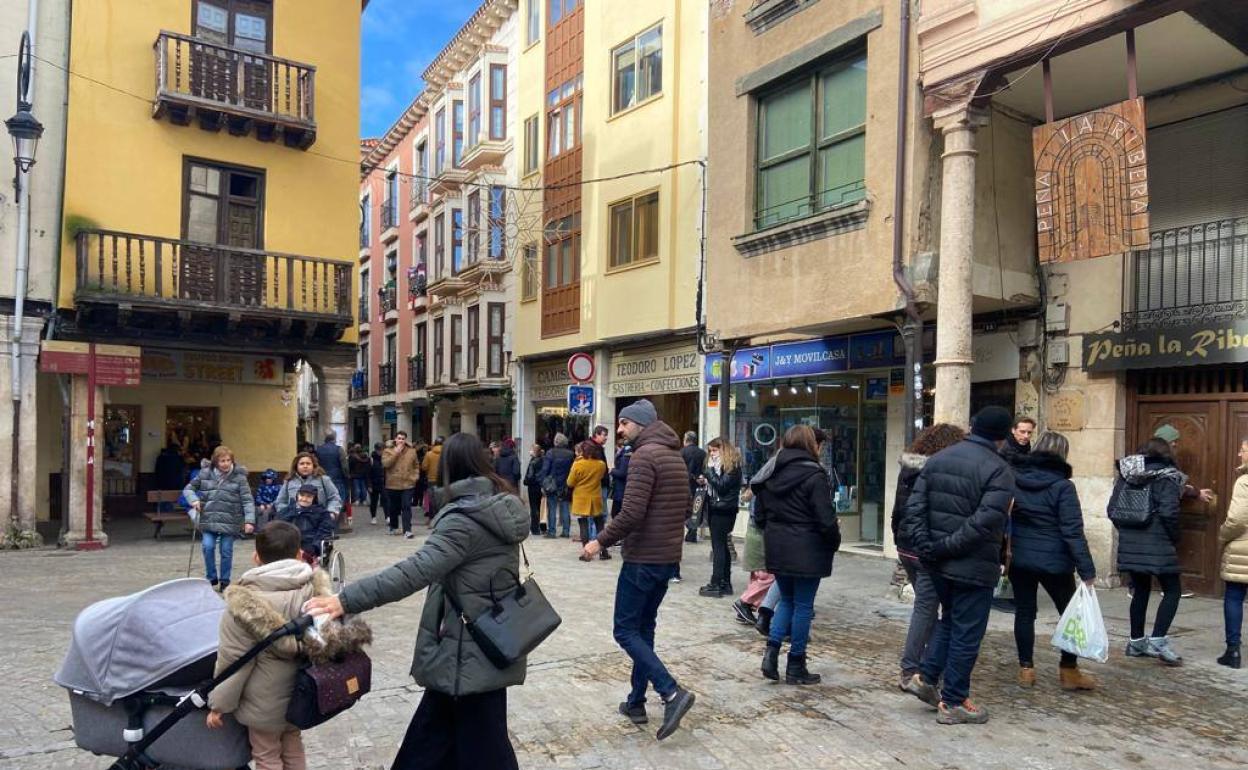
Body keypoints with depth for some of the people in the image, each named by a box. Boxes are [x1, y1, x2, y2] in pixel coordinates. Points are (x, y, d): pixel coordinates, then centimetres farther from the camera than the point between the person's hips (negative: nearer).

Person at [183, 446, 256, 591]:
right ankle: (212, 578, 13)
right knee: (208, 547, -9)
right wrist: (193, 500, -9)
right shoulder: (205, 474, 2)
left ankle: (225, 582, 22)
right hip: (209, 519, 2)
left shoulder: (239, 477, -6)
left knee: (226, 551, 4)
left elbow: (248, 500, -9)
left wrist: (249, 520, -18)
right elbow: (189, 488, 13)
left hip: (230, 521, -2)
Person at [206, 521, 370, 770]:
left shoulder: (245, 601, -22)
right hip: (301, 693, 5)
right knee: (293, 749, 25)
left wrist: (219, 703, -5)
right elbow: (336, 627, -3)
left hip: (264, 702, -4)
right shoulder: (316, 587, -11)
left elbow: (233, 660, -18)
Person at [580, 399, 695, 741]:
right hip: (669, 557, 9)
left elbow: (631, 513, -24)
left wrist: (601, 541, -13)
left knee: (626, 630, -1)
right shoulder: (676, 456, 13)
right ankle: (636, 702, 22)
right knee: (644, 628, 17)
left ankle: (672, 693, -10)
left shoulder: (644, 455, -16)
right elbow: (684, 508, 20)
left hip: (643, 558, -9)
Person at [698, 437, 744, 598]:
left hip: (724, 510, -9)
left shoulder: (732, 465, -10)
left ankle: (716, 585, -8)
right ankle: (725, 583, 15)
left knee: (718, 546, -9)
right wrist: (704, 482, 4)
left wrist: (710, 470, -16)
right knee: (722, 546, 10)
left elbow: (722, 486, -19)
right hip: (716, 508, 9)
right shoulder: (718, 464, 16)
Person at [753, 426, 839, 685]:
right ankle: (795, 667, 12)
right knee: (803, 605, 4)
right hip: (806, 551, -6)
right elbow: (826, 519, -16)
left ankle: (772, 649, 5)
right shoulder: (813, 475, -14)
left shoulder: (770, 474, 6)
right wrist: (834, 543, 0)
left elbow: (759, 515, 11)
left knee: (786, 600, 20)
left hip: (776, 548, 6)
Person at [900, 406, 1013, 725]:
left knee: (949, 619, 25)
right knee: (966, 633, 6)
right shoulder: (998, 469, -14)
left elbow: (914, 505, 0)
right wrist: (949, 546, -17)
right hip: (974, 567, -6)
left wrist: (925, 545, -4)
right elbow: (985, 521, -25)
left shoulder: (937, 459, 5)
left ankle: (925, 677, 22)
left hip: (937, 564, 6)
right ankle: (953, 702, 15)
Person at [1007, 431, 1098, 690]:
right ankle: (1069, 671, 18)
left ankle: (1026, 668, 14)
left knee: (1024, 612, 12)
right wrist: (1087, 570, -14)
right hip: (1053, 561, -4)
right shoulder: (1062, 485, -12)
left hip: (1018, 558, 4)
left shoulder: (1013, 477, 2)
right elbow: (1073, 532, -16)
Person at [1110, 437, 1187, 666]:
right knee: (1172, 590, 8)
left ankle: (1136, 642, 23)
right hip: (1157, 545, -5)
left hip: (1129, 544, 5)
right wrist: (1175, 536, -1)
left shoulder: (1126, 475, 8)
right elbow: (1168, 512, -17)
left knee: (1140, 590, 17)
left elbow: (1112, 509, 7)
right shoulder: (1166, 477, -7)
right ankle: (1158, 640, -3)